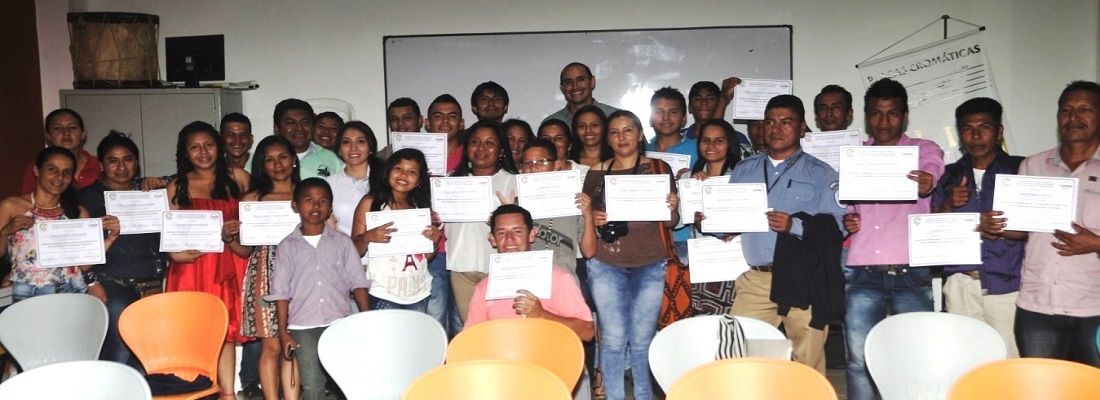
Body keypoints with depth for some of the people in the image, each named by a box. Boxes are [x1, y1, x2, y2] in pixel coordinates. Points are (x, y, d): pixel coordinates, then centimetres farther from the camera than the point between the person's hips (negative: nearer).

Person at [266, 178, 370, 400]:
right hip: (303, 327, 0)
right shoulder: (287, 246, 4)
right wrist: (283, 332, -1)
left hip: (340, 323, 0)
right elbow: (281, 292, 4)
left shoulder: (342, 242, 4)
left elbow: (358, 282, 3)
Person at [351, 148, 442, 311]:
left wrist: (433, 242, -5)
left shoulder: (422, 206, 9)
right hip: (384, 293, -4)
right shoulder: (370, 203, -1)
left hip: (419, 293, 4)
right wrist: (368, 237, -20)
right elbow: (354, 251, -2)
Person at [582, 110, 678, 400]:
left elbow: (671, 223, 5)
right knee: (613, 339, 0)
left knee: (642, 340, 4)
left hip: (650, 267, 0)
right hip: (606, 266, 0)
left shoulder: (659, 168, 5)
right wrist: (594, 219, -10)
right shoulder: (597, 172, 6)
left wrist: (671, 209, -16)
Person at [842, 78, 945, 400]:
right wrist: (844, 221, -3)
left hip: (911, 273, -2)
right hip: (862, 274, 2)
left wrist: (926, 184, -40)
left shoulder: (925, 150, 8)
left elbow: (931, 174, -15)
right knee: (859, 361, 1)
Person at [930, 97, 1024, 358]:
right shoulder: (949, 175, 14)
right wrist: (948, 205, -6)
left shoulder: (1020, 170, 5)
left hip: (1005, 283, -3)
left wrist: (1003, 229, -18)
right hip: (961, 284, 3)